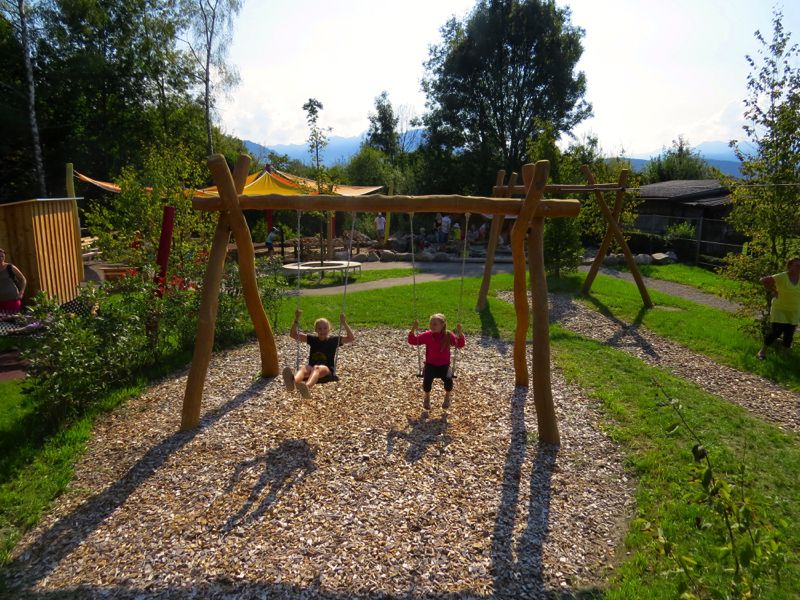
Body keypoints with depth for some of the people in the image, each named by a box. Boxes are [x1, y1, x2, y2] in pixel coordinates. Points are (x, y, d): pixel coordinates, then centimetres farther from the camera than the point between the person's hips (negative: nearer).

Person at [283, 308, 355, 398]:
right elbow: (293, 334, 13)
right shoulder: (312, 339, 17)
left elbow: (351, 338, -2)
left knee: (316, 368, -38)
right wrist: (296, 320, 0)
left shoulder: (334, 340, 10)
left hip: (327, 370, -3)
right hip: (311, 368, 3)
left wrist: (344, 323, -12)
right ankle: (293, 381, -72)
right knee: (304, 368, -34)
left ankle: (307, 387, -73)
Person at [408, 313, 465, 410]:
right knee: (427, 379, -31)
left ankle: (447, 397, 3)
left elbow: (460, 344, -7)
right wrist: (413, 330, -17)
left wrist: (460, 332, -22)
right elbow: (412, 341, -1)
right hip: (430, 364, 0)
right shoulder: (427, 335, -3)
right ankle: (427, 397, 3)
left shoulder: (448, 335, -4)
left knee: (448, 379, -31)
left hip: (444, 365, 0)